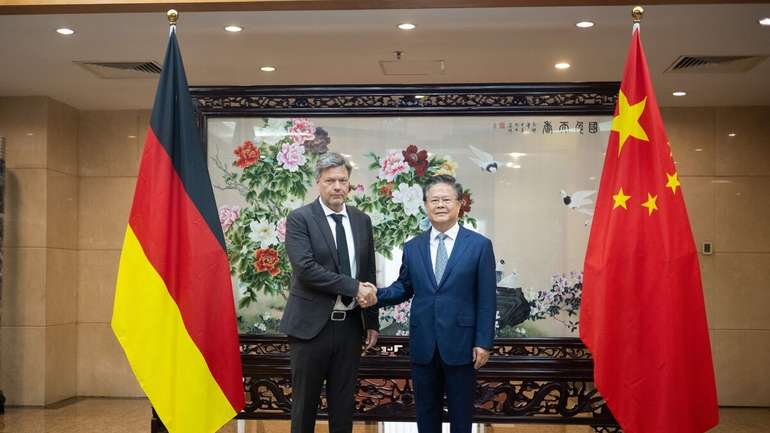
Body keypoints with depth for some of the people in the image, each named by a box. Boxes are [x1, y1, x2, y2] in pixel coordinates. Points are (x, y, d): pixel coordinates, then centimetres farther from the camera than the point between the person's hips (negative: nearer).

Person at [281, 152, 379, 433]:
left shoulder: (362, 221, 9)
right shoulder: (299, 218, -6)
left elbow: (368, 274, 13)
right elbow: (305, 268, -19)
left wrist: (372, 322, 10)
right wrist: (353, 287, -18)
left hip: (350, 325, 4)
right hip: (312, 325, -4)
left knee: (344, 403, 12)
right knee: (305, 402, 7)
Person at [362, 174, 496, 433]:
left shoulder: (479, 245, -3)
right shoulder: (412, 247, 7)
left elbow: (486, 299, -5)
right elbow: (403, 288, 11)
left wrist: (483, 342, -8)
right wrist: (376, 295, -8)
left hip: (460, 343, -3)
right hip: (423, 344, 3)